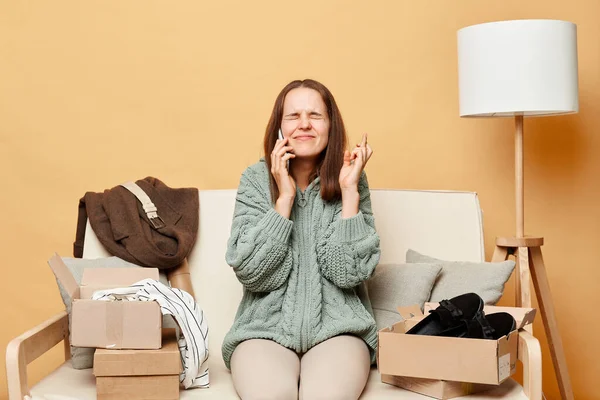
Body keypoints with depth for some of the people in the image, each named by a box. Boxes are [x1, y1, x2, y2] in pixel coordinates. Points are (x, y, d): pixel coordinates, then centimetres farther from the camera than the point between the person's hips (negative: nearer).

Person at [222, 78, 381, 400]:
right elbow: (252, 273, -10)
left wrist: (349, 191, -13)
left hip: (337, 327, 1)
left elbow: (349, 273, -8)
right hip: (265, 326, 0)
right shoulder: (255, 180, 0)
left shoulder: (351, 179, 1)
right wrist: (285, 198, -14)